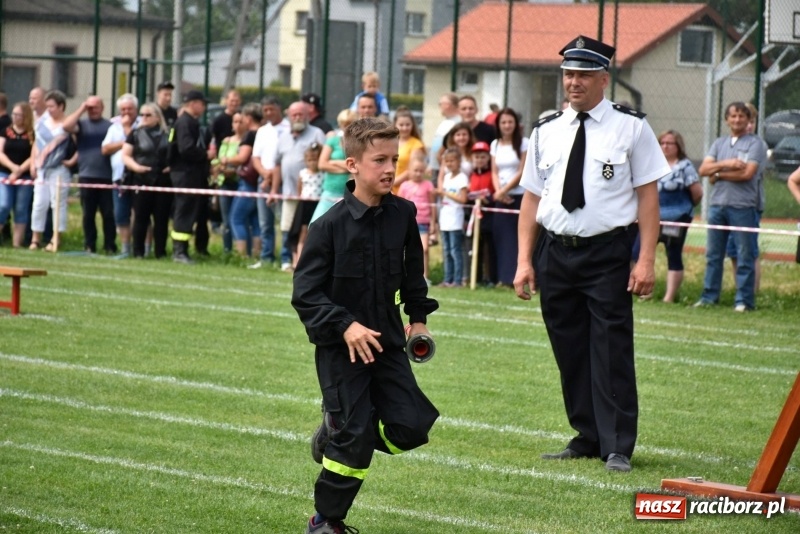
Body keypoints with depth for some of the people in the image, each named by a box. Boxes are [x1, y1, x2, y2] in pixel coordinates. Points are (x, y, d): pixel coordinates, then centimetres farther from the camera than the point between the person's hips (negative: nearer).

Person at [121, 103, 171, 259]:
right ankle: (138, 252, 5)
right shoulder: (136, 134, 8)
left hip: (163, 180, 1)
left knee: (162, 218, 3)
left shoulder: (167, 135, 10)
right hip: (142, 181, -1)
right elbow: (125, 155, 5)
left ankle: (160, 252, 9)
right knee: (141, 217, -1)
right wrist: (135, 166, -12)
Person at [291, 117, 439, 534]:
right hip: (340, 347, -5)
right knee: (356, 440, -6)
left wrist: (418, 317, 11)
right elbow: (305, 293, -14)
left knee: (410, 428, -4)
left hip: (387, 341, 5)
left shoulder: (402, 215, -1)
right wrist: (345, 326, -24)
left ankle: (335, 432, 23)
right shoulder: (330, 226, -15)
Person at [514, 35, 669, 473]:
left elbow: (647, 194, -4)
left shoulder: (630, 128, -1)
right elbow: (531, 197, 11)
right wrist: (525, 260, 4)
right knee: (569, 351, 10)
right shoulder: (546, 131, 10)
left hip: (607, 253, -4)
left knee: (612, 351, -6)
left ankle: (617, 448, 0)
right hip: (555, 252, 4)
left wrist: (646, 260, -11)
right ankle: (587, 437, 21)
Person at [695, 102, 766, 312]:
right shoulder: (719, 144, 16)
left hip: (743, 206, -5)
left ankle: (744, 300, -1)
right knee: (713, 254, 8)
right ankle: (709, 296, 14)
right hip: (717, 204, 5)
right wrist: (726, 164, -11)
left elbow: (747, 173, -12)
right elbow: (703, 169, 5)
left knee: (745, 256, -3)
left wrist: (718, 174, -3)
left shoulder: (755, 144, 1)